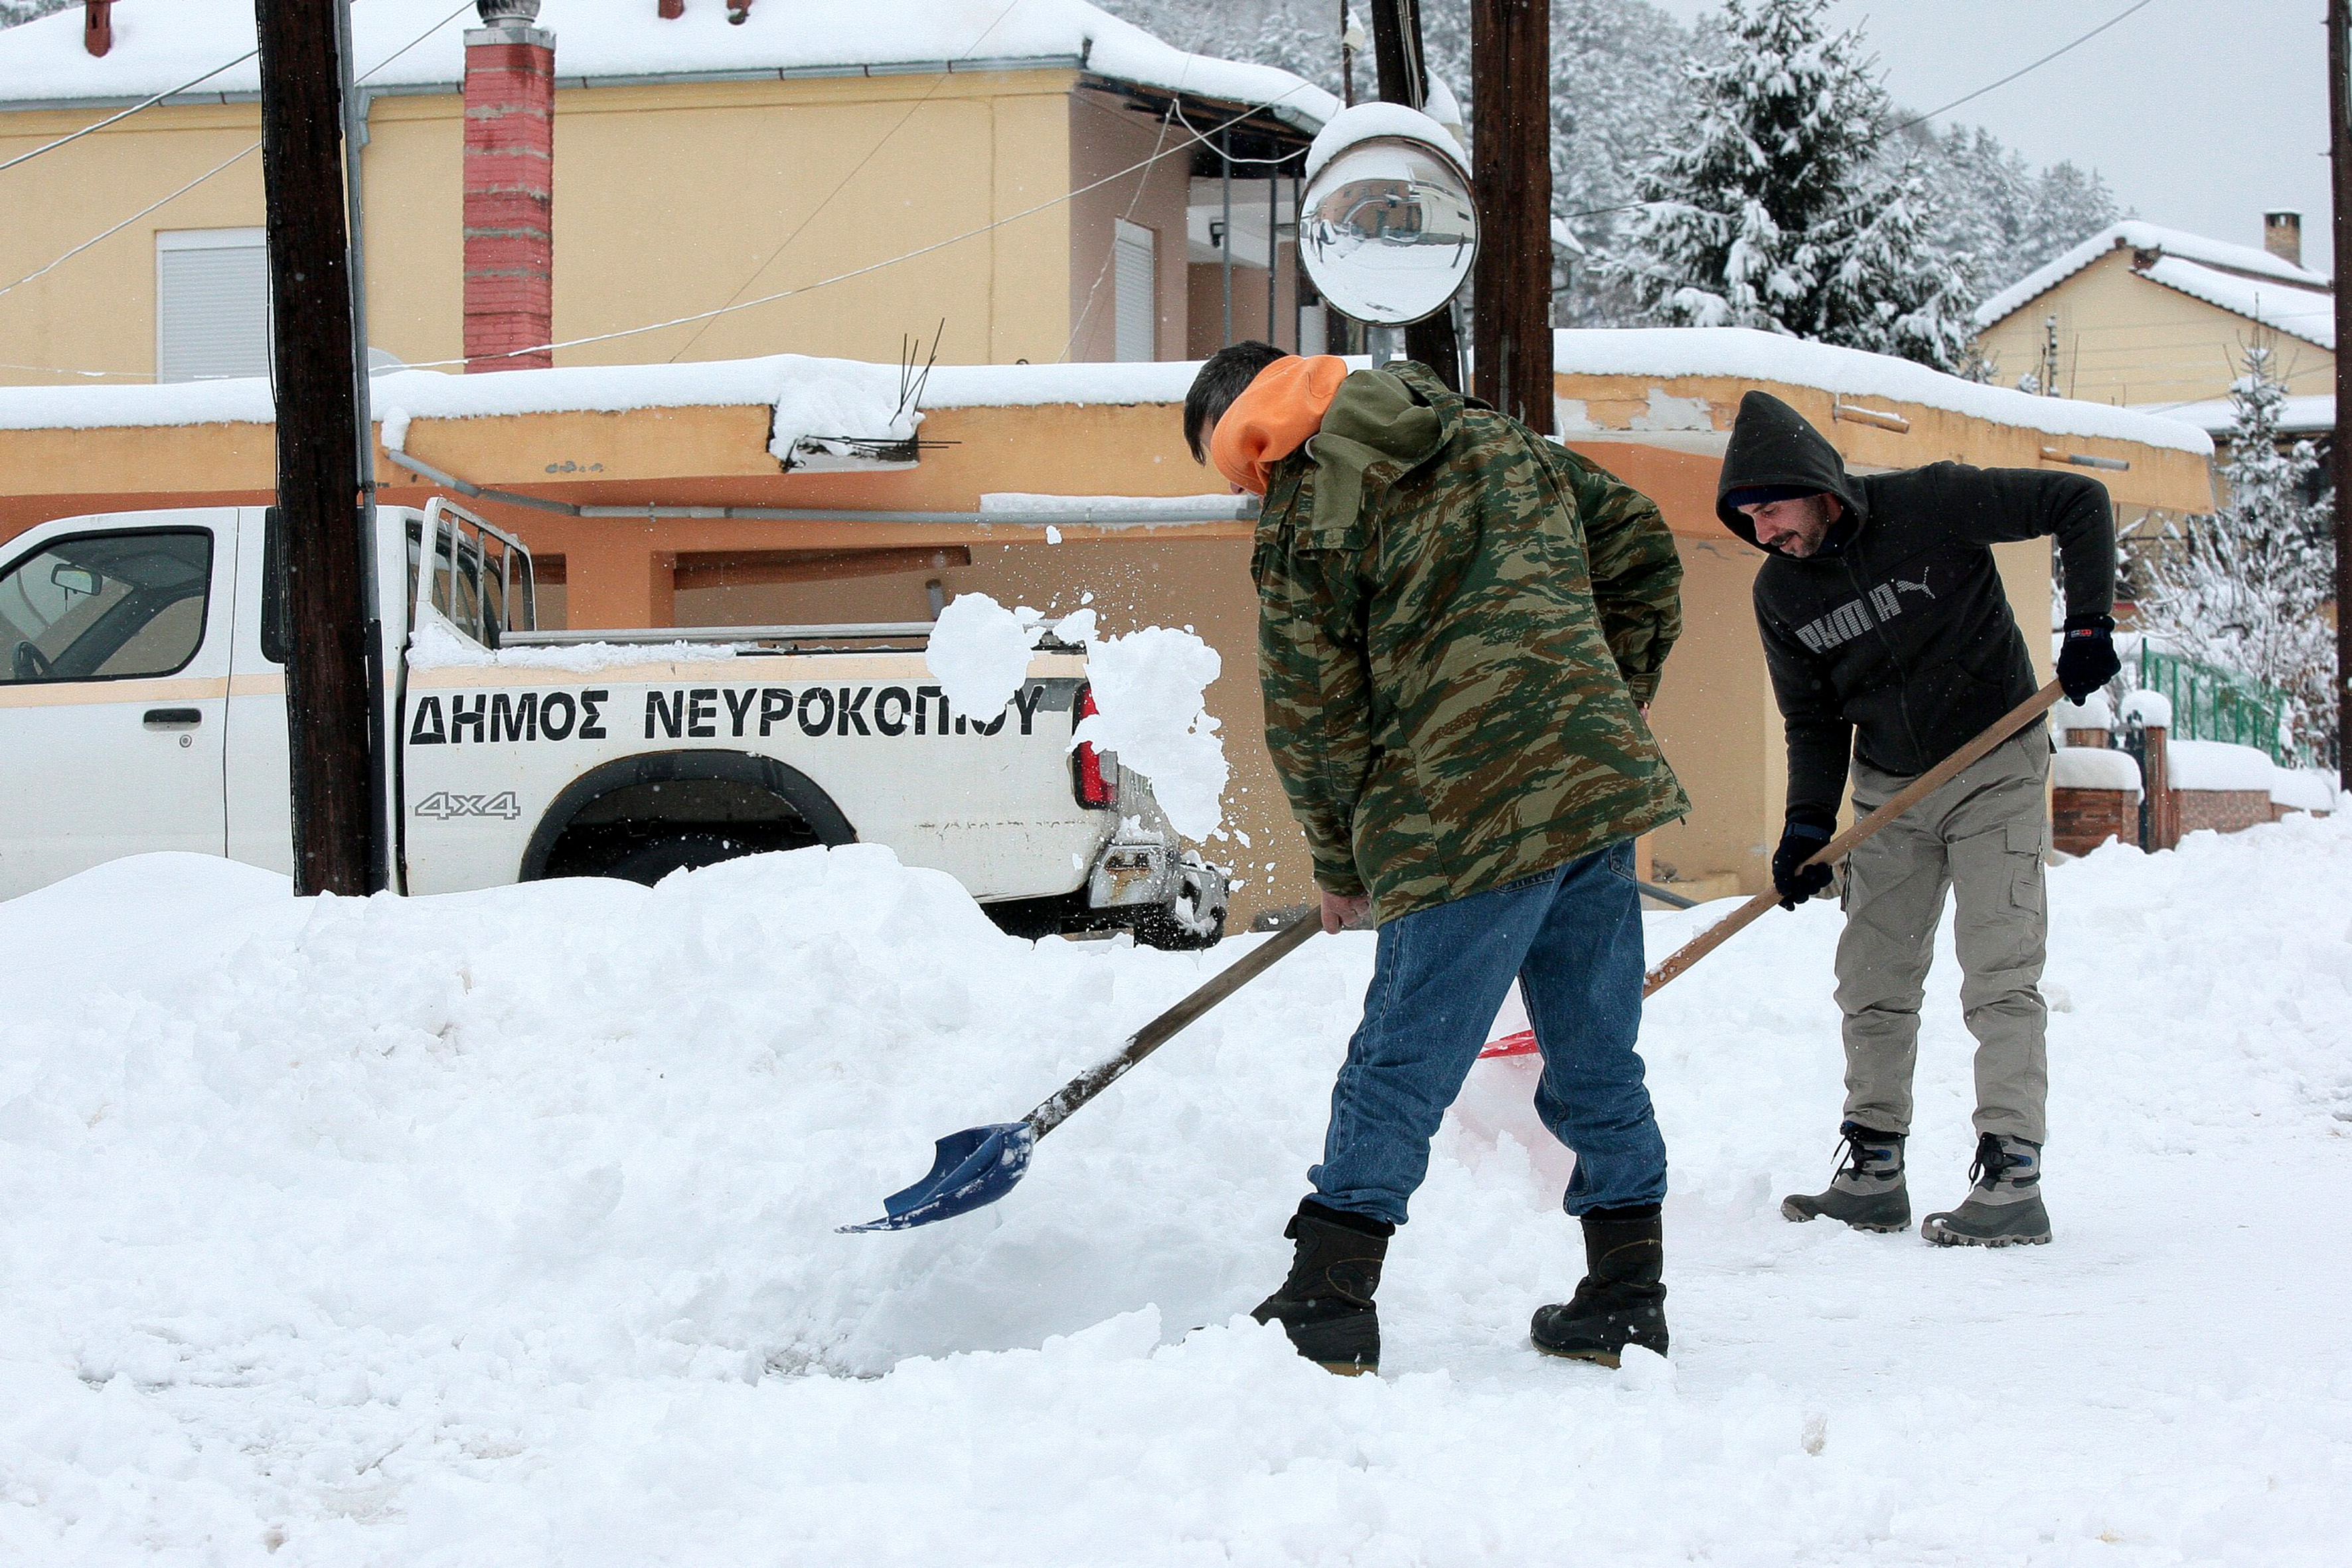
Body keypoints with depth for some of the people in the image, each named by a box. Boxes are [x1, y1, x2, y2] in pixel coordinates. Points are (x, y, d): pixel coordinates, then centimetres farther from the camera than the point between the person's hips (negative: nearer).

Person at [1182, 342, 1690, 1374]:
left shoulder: (1306, 514, -2)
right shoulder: (1492, 440, 17)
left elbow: (1312, 717, 0)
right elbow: (1639, 545, 20)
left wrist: (1343, 870, 13)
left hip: (1466, 814, -6)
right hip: (1599, 783, 7)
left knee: (1397, 1069, 0)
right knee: (1596, 1064, 15)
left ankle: (1326, 1309, 1)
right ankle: (1626, 1303, 19)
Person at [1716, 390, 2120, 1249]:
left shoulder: (1933, 504, -18)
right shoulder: (1780, 592, -4)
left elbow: (2078, 502, -11)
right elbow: (1813, 718, 4)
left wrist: (2088, 622, -20)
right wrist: (1807, 823, -10)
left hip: (1994, 771, -5)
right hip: (1888, 789, 5)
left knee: (1999, 977, -11)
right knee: (1873, 983, 4)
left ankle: (2013, 1179, -13)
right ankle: (1873, 1171, 11)